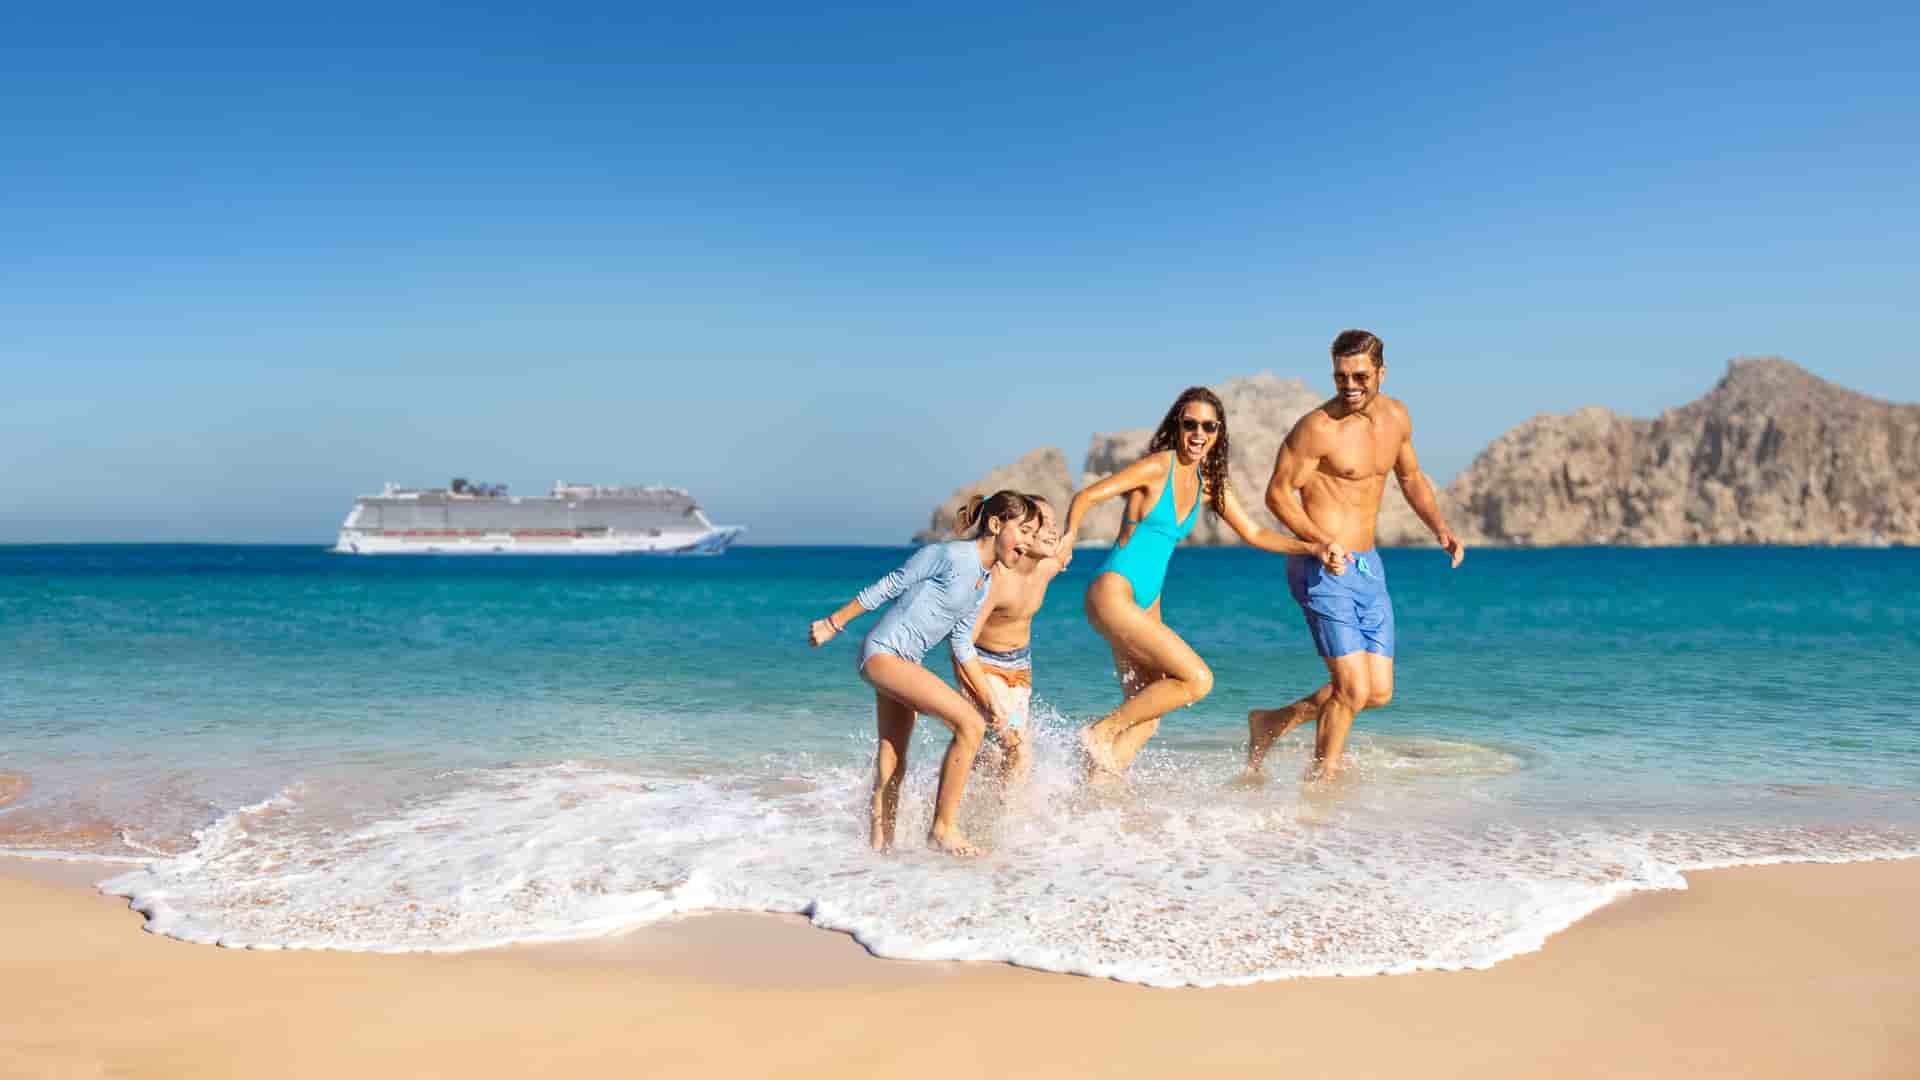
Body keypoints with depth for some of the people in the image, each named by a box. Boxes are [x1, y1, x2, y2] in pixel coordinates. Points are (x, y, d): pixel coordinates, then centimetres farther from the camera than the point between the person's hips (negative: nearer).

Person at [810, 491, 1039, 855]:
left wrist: (992, 701, 14)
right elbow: (887, 587, -10)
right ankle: (943, 829, -11)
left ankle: (879, 845, 25)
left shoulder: (986, 582, 11)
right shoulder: (950, 555, -16)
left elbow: (962, 646, 16)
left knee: (892, 765, 14)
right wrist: (833, 624, -4)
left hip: (902, 662, 9)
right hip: (883, 653, -9)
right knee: (970, 724, -18)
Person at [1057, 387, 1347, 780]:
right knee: (1198, 679, -15)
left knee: (1146, 720, 9)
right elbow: (1086, 496, -13)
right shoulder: (1158, 467, -11)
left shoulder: (1209, 484, 11)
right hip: (1112, 593, -8)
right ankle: (1101, 731, -3)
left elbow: (1254, 533, 16)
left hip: (1146, 605, 8)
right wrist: (1068, 538, -28)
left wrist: (1314, 548, 7)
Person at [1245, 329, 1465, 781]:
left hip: (1369, 566, 8)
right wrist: (1322, 541, -24)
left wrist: (1440, 528, 8)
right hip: (1322, 569, -8)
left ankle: (1272, 723, 23)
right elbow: (1278, 493, -12)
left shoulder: (1396, 417, 7)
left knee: (1379, 693, 9)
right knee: (1353, 690, -11)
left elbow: (1411, 477, 22)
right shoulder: (1318, 427, -15)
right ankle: (1322, 778, 10)